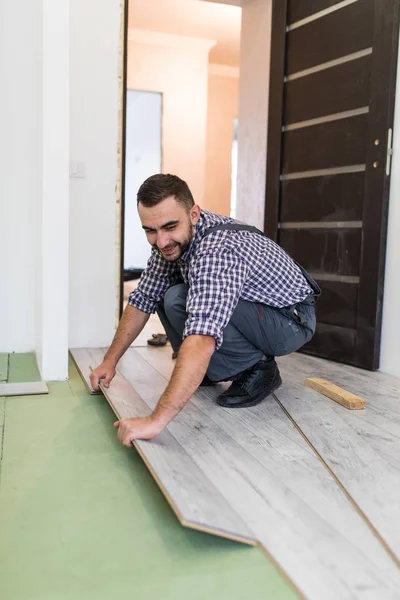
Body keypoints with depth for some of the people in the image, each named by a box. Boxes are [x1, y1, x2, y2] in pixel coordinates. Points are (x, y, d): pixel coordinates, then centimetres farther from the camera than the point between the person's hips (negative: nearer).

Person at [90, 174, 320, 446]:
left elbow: (201, 340, -49)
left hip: (291, 320, -8)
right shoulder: (170, 239, -9)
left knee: (177, 301, -27)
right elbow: (143, 299, 2)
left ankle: (257, 367, -9)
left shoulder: (218, 250, -36)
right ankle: (217, 369, 8)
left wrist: (156, 420, -54)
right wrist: (110, 361, -1)